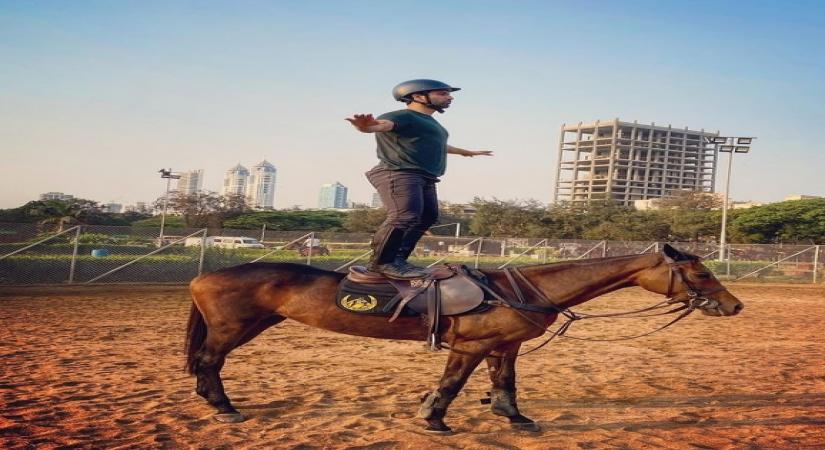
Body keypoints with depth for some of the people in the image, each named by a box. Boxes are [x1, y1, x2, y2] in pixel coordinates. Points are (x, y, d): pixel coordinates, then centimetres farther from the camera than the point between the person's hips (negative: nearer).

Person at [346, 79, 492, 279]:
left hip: (425, 178, 10)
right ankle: (381, 262, -17)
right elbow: (383, 124, -26)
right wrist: (366, 126, -52)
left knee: (427, 217, 6)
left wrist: (467, 152, 64)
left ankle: (398, 259, 9)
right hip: (399, 174, -10)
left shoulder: (430, 122, 29)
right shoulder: (403, 116, -5)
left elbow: (436, 145, 48)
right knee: (404, 216, -23)